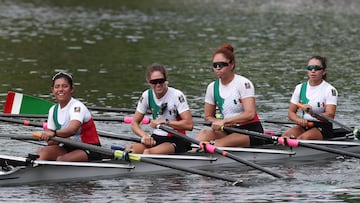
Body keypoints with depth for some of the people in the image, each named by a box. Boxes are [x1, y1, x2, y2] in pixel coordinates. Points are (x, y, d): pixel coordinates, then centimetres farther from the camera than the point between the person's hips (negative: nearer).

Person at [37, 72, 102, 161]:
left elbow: (72, 129, -35)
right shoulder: (53, 110, 8)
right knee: (42, 152, -19)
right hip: (68, 148, 6)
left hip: (89, 151, -6)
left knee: (61, 160, -32)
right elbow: (50, 142, 4)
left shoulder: (77, 107, -14)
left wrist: (54, 133, -52)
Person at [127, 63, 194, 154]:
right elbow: (134, 123, 6)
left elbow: (189, 125, -20)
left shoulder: (177, 96, -12)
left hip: (176, 140, -5)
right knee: (129, 150, -24)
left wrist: (164, 122, -23)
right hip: (156, 138, 5)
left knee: (148, 152, -33)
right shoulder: (147, 96, 3)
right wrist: (144, 135, -15)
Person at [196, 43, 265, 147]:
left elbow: (250, 114, -21)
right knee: (204, 133, -26)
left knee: (216, 145, -32)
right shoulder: (212, 87, 8)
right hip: (229, 131, 5)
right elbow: (208, 116, 14)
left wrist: (224, 121, -26)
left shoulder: (243, 83, -10)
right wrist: (219, 123, -9)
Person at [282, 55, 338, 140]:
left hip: (322, 128, -4)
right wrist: (299, 120, -13)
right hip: (304, 126, 4)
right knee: (286, 136, -26)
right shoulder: (300, 88, 10)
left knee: (302, 138, -33)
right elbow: (291, 112, 11)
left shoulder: (330, 90, -5)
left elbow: (330, 116, -16)